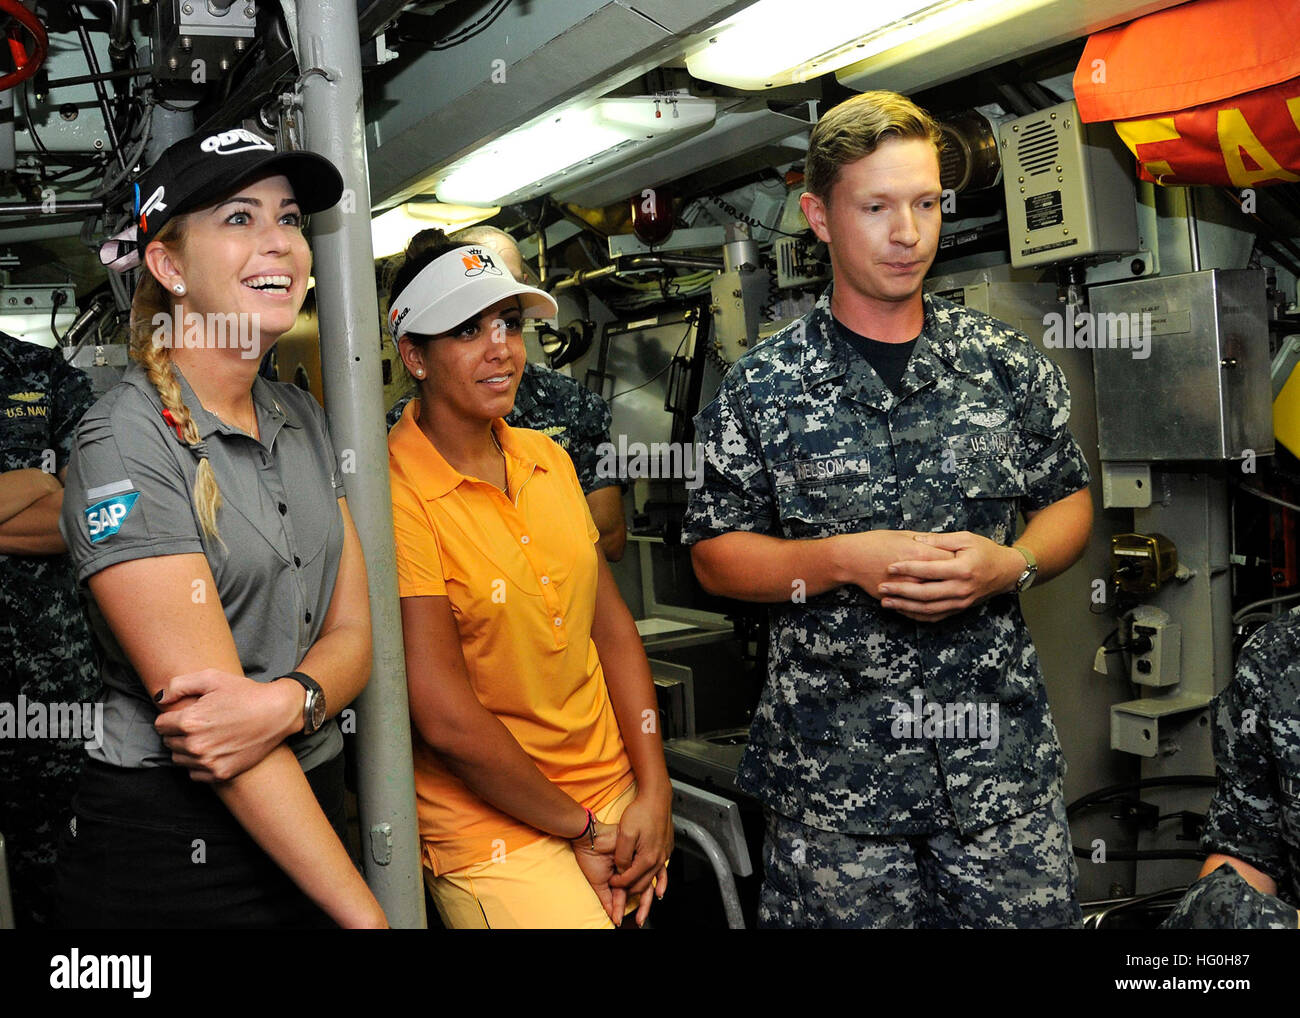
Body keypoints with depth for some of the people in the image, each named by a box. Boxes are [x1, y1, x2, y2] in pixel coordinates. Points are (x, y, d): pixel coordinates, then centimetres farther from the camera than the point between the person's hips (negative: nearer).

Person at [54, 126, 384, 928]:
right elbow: (198, 696, -20)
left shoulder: (303, 418, 5)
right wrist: (366, 914, -22)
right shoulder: (126, 440, -16)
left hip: (311, 808, 6)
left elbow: (352, 634, 2)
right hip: (172, 847, -6)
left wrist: (287, 702, -22)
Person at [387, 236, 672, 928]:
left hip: (616, 791, 6)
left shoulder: (546, 457, 4)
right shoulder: (397, 492, -17)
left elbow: (612, 625, 5)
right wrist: (583, 830, -10)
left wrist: (654, 792, -3)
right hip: (490, 819, -6)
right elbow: (447, 719, -19)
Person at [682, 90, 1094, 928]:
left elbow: (1069, 500, 12)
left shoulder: (1009, 365, 3)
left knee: (1033, 913, 11)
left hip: (1002, 743, 2)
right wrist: (845, 558, -16)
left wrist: (1009, 565, -9)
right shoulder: (763, 389, -3)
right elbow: (715, 557, -1)